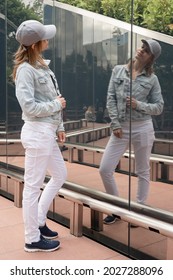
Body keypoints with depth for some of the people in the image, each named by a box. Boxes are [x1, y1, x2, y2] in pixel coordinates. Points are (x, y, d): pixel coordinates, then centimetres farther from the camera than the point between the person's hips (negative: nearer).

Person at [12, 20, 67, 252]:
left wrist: (59, 126, 14)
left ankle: (38, 221, 33)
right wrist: (57, 105, -9)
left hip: (47, 132, 10)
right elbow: (29, 106, -19)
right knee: (33, 186, 1)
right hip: (37, 133, -10)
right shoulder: (25, 69, -13)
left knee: (60, 175, 20)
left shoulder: (42, 65, 13)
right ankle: (32, 239, 16)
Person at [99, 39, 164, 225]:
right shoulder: (118, 70, 6)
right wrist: (115, 124, -6)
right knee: (105, 169, -1)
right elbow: (111, 99, 1)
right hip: (120, 128, 2)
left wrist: (139, 105, -15)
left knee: (142, 171, 8)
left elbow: (158, 107, 2)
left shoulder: (152, 79, 1)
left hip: (143, 128, -2)